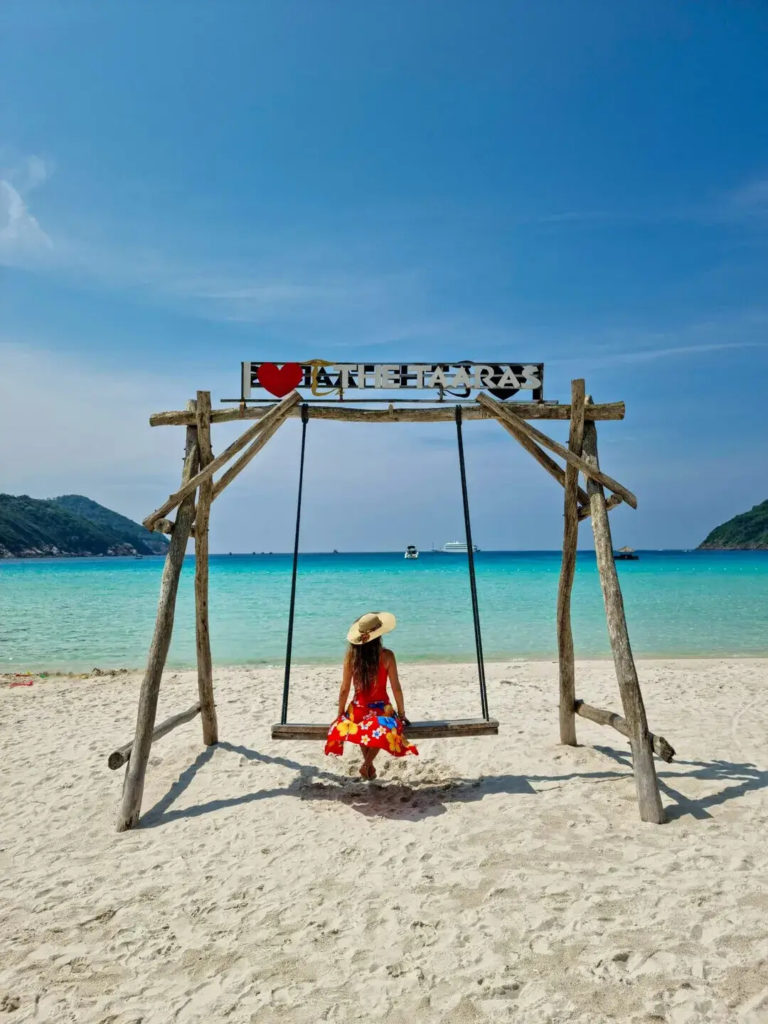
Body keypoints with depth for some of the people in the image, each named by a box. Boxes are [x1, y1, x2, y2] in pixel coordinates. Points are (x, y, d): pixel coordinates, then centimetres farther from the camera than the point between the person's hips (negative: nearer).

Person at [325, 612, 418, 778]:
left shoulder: (351, 655, -9)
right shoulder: (386, 656, -14)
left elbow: (344, 689, -4)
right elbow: (396, 688, -8)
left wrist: (340, 714, 8)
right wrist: (402, 714, 5)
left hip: (357, 710, 4)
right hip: (380, 709, -3)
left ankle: (368, 762, 20)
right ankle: (367, 764, -3)